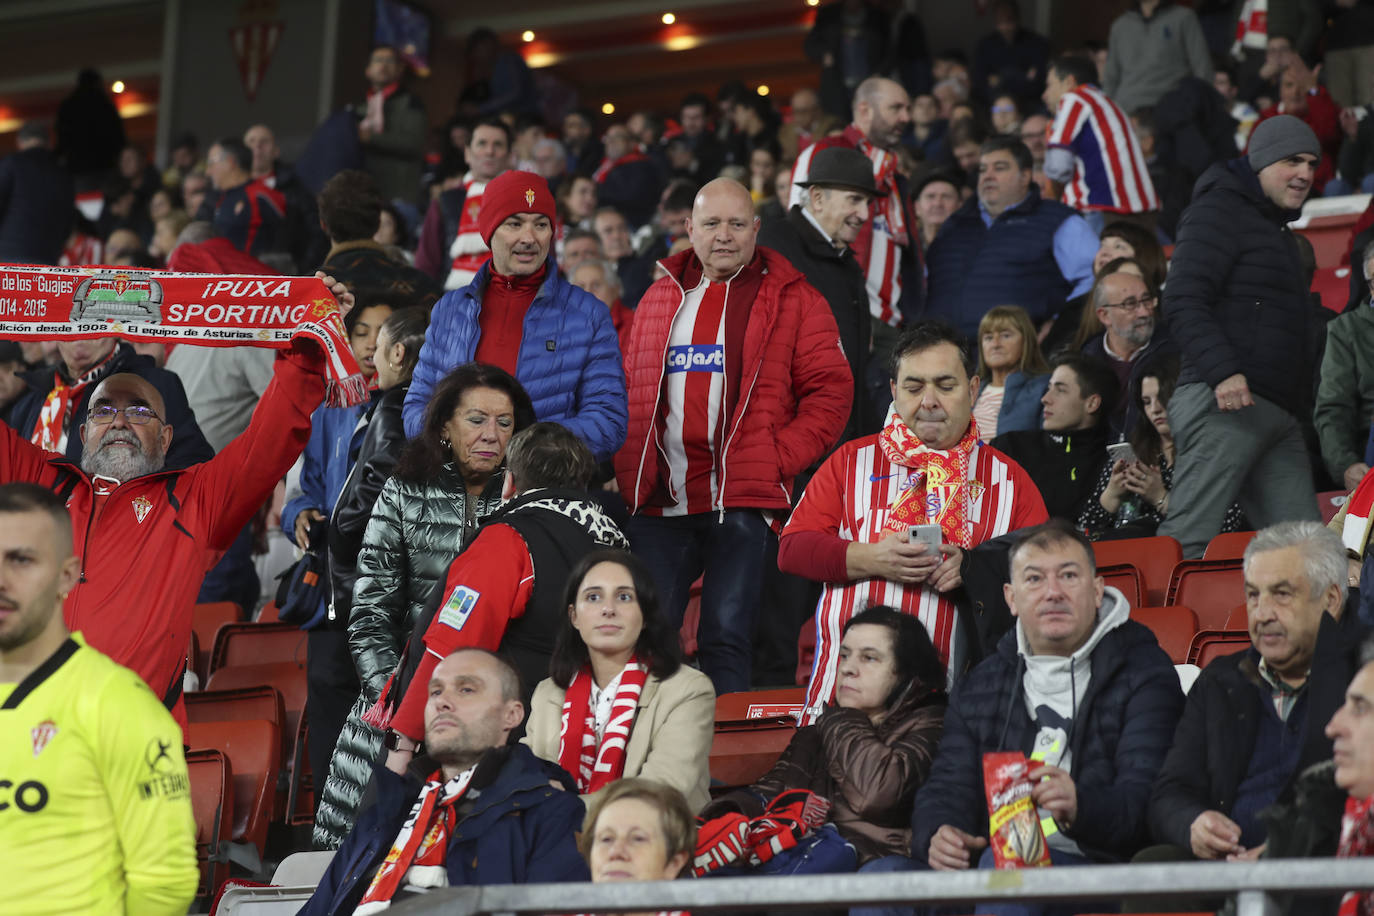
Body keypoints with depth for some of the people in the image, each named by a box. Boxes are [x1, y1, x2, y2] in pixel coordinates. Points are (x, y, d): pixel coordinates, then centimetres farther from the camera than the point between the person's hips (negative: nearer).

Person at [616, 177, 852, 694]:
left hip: (741, 501, -4)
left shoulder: (792, 300, 5)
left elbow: (831, 391, 1)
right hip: (659, 501, 4)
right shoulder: (660, 298, 17)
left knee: (725, 636, -6)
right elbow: (632, 394, 21)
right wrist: (629, 471, 5)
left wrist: (778, 459, -9)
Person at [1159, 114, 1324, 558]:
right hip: (1225, 405, -10)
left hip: (1276, 418, 10)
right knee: (1188, 539, -16)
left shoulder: (1277, 233, 29)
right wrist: (1223, 371, -26)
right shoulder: (1219, 210, -2)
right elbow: (1183, 302, -15)